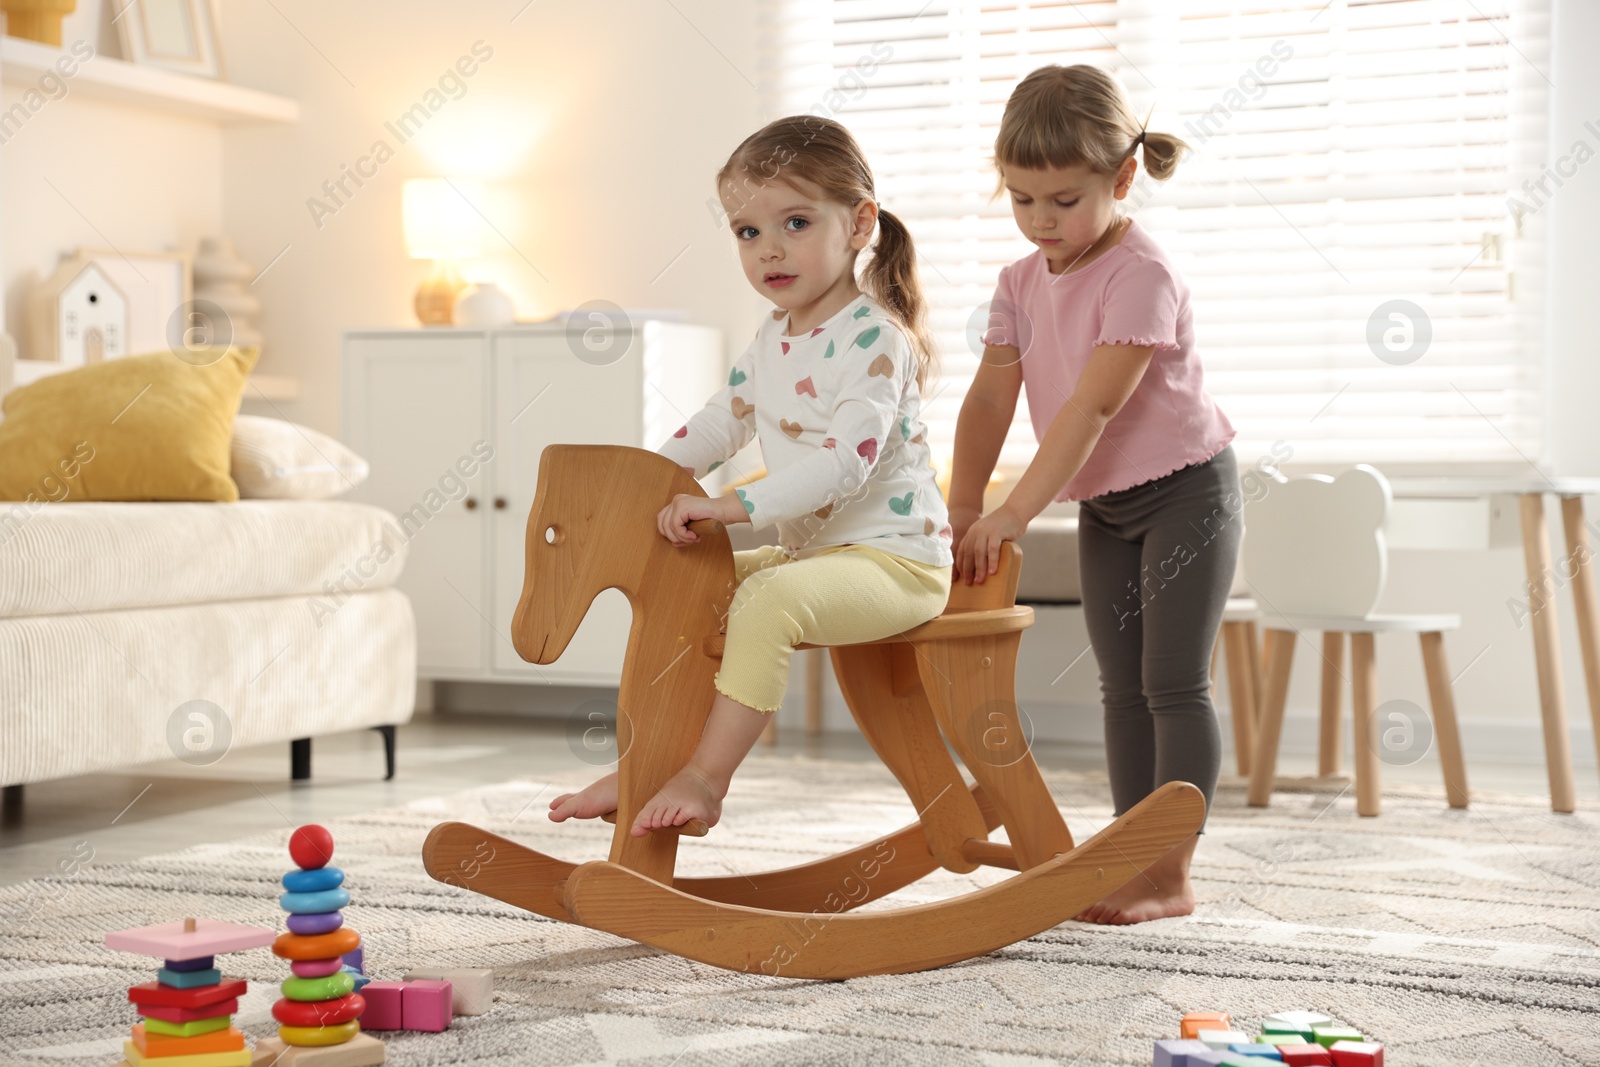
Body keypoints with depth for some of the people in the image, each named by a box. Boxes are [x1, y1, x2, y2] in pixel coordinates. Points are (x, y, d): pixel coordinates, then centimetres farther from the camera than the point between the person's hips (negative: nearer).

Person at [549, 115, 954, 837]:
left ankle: (705, 779, -25)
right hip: (808, 550, 10)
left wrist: (728, 505, -35)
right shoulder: (773, 339, 10)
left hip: (892, 557, -10)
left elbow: (846, 461, -30)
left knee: (766, 600, -33)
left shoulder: (872, 339, -18)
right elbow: (723, 419, 19)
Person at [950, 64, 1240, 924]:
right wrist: (961, 512, -10)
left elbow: (1093, 407, -29)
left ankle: (1171, 874, -3)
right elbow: (989, 400, -1)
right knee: (1122, 687, 8)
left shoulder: (1140, 274, -22)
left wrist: (1014, 513, -31)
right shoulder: (1023, 282, 2)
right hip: (1102, 506, 8)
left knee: (1173, 683, -7)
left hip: (1185, 490, -7)